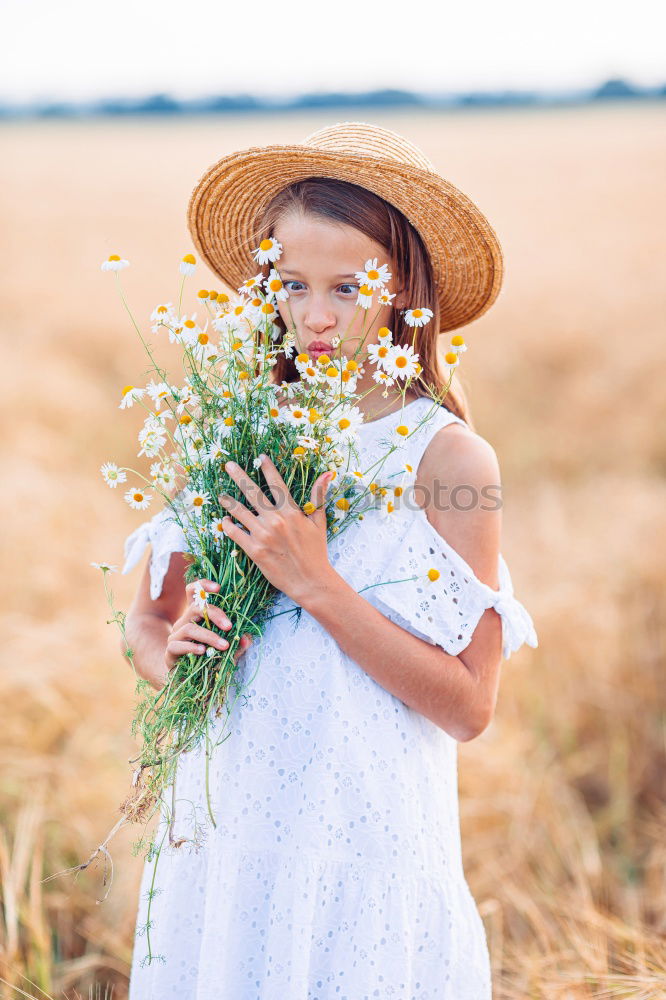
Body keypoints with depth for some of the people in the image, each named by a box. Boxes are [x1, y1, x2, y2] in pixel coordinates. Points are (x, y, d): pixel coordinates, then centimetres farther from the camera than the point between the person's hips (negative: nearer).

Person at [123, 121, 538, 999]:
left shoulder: (450, 458, -10)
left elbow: (469, 706, -13)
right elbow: (149, 615, 11)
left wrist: (314, 581, -18)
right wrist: (171, 649, -11)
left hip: (367, 839, -3)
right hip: (223, 828, 4)